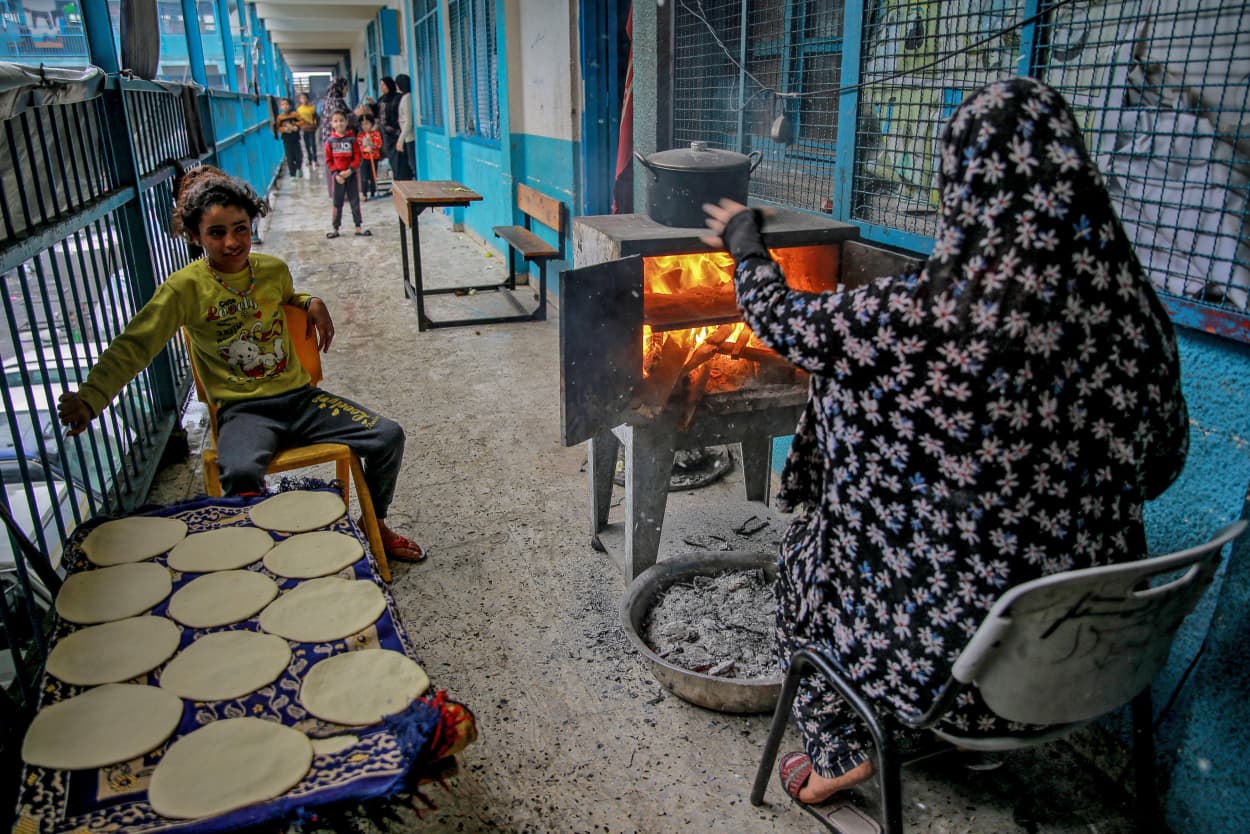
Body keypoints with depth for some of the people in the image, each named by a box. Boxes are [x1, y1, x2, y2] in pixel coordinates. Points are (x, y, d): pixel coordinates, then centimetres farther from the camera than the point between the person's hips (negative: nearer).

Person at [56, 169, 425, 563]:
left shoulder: (273, 269, 5)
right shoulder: (185, 288, -8)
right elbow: (133, 347, -11)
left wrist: (312, 303, 6)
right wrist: (89, 398, -26)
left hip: (299, 396, 5)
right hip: (243, 409, -4)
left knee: (388, 436, -10)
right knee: (240, 474, -38)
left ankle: (374, 525, 14)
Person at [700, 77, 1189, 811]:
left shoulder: (916, 323, -26)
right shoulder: (1135, 318, -11)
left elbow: (777, 316, -7)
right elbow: (1161, 464, 6)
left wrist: (744, 239, 14)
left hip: (951, 662, -5)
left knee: (808, 552, 23)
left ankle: (842, 751, 31)